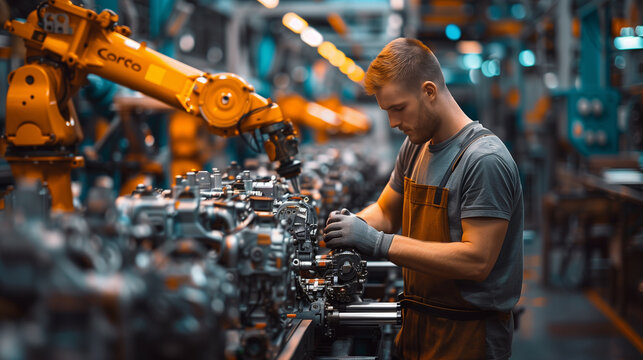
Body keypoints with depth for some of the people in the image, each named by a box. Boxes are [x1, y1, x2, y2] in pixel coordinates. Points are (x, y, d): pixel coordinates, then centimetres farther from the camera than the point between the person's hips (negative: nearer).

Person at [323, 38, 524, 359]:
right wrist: (353, 223, -5)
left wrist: (378, 243, -27)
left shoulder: (485, 161, -20)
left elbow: (476, 260, -27)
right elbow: (386, 211, 19)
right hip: (416, 325, 8)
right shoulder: (415, 147, 7)